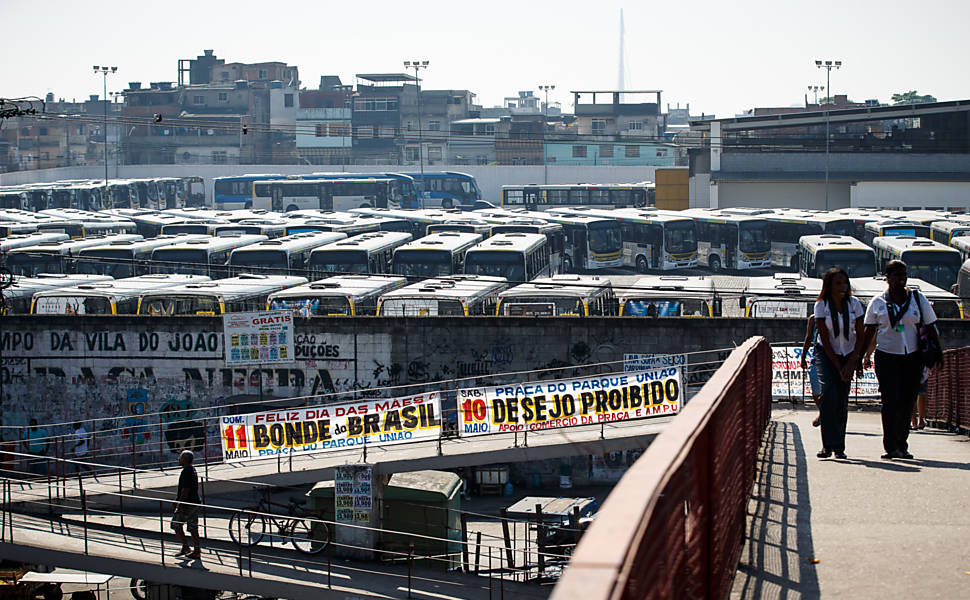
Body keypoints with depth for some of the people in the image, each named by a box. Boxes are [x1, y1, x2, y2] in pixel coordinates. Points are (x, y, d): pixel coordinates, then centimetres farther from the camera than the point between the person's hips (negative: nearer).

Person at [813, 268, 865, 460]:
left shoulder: (854, 303, -7)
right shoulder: (821, 305, -12)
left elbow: (860, 336, -3)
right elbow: (825, 339, -11)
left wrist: (850, 365, -11)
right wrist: (838, 368, -14)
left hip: (849, 353, 2)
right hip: (826, 354, -2)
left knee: (842, 401, -3)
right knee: (829, 392, -21)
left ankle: (839, 447, 5)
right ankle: (828, 444, -23)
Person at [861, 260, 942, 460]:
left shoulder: (918, 299, 7)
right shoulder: (878, 303, 5)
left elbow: (930, 329, 10)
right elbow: (869, 333, 8)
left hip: (912, 358, 2)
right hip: (886, 358, -2)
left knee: (907, 403, 3)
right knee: (891, 402, -11)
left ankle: (902, 445, 14)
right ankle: (891, 448, -12)